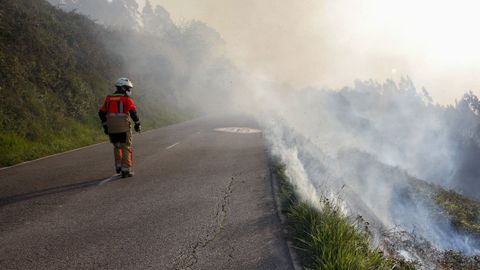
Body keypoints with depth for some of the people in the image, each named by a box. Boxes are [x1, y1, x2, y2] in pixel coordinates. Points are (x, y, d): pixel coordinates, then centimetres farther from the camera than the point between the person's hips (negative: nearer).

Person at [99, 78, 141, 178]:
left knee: (116, 147, 24)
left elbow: (101, 113, 14)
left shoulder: (108, 98, 13)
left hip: (111, 128, 5)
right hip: (124, 128, -5)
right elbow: (133, 111, -17)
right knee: (126, 148, 4)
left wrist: (105, 125, 21)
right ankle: (126, 170, 1)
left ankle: (118, 166, 23)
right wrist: (137, 123, -5)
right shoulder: (126, 99, -4)